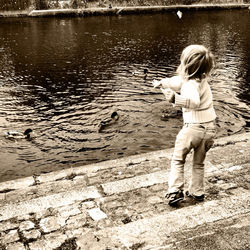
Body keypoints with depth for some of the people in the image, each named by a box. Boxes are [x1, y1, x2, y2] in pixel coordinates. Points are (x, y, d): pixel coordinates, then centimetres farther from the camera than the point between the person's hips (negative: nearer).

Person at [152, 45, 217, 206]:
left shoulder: (191, 85, -20)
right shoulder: (202, 81, 8)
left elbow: (194, 101, -43)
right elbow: (178, 81, 21)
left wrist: (176, 98, -53)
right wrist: (162, 82, 31)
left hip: (193, 127, -8)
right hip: (210, 128, 8)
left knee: (178, 160, 12)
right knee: (199, 163, 22)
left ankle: (175, 191, 6)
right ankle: (197, 192, 30)